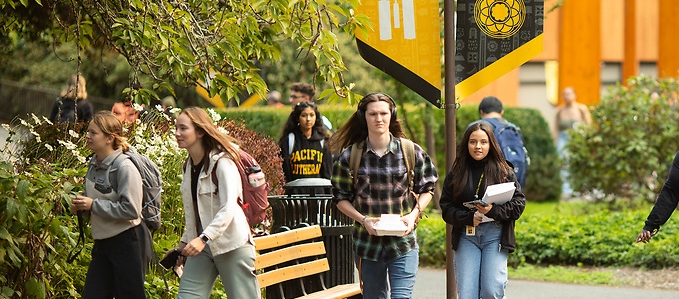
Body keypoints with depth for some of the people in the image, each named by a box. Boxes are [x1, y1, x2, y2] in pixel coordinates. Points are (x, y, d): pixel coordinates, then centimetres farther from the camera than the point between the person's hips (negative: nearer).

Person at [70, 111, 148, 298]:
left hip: (127, 242, -8)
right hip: (102, 242, 8)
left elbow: (131, 210, -23)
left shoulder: (124, 168, -18)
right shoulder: (94, 165, 7)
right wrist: (81, 206, -1)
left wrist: (93, 205, -20)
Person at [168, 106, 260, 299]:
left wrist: (203, 238, -33)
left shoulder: (221, 162, -13)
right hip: (202, 246, 7)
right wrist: (185, 242, 15)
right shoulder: (189, 166, 12)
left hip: (230, 244, -7)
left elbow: (229, 208, -23)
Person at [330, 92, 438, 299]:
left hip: (403, 241, -1)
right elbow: (341, 198, 5)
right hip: (367, 241, 1)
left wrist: (413, 214, -9)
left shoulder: (411, 151, -1)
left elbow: (426, 189, 9)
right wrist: (364, 220, -11)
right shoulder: (350, 156, -1)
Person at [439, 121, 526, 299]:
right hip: (466, 235, 2)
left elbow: (519, 204, -1)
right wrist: (468, 218, -12)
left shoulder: (503, 171, 3)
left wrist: (493, 211, -17)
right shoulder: (456, 173, 8)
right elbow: (446, 208, 5)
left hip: (495, 235, -2)